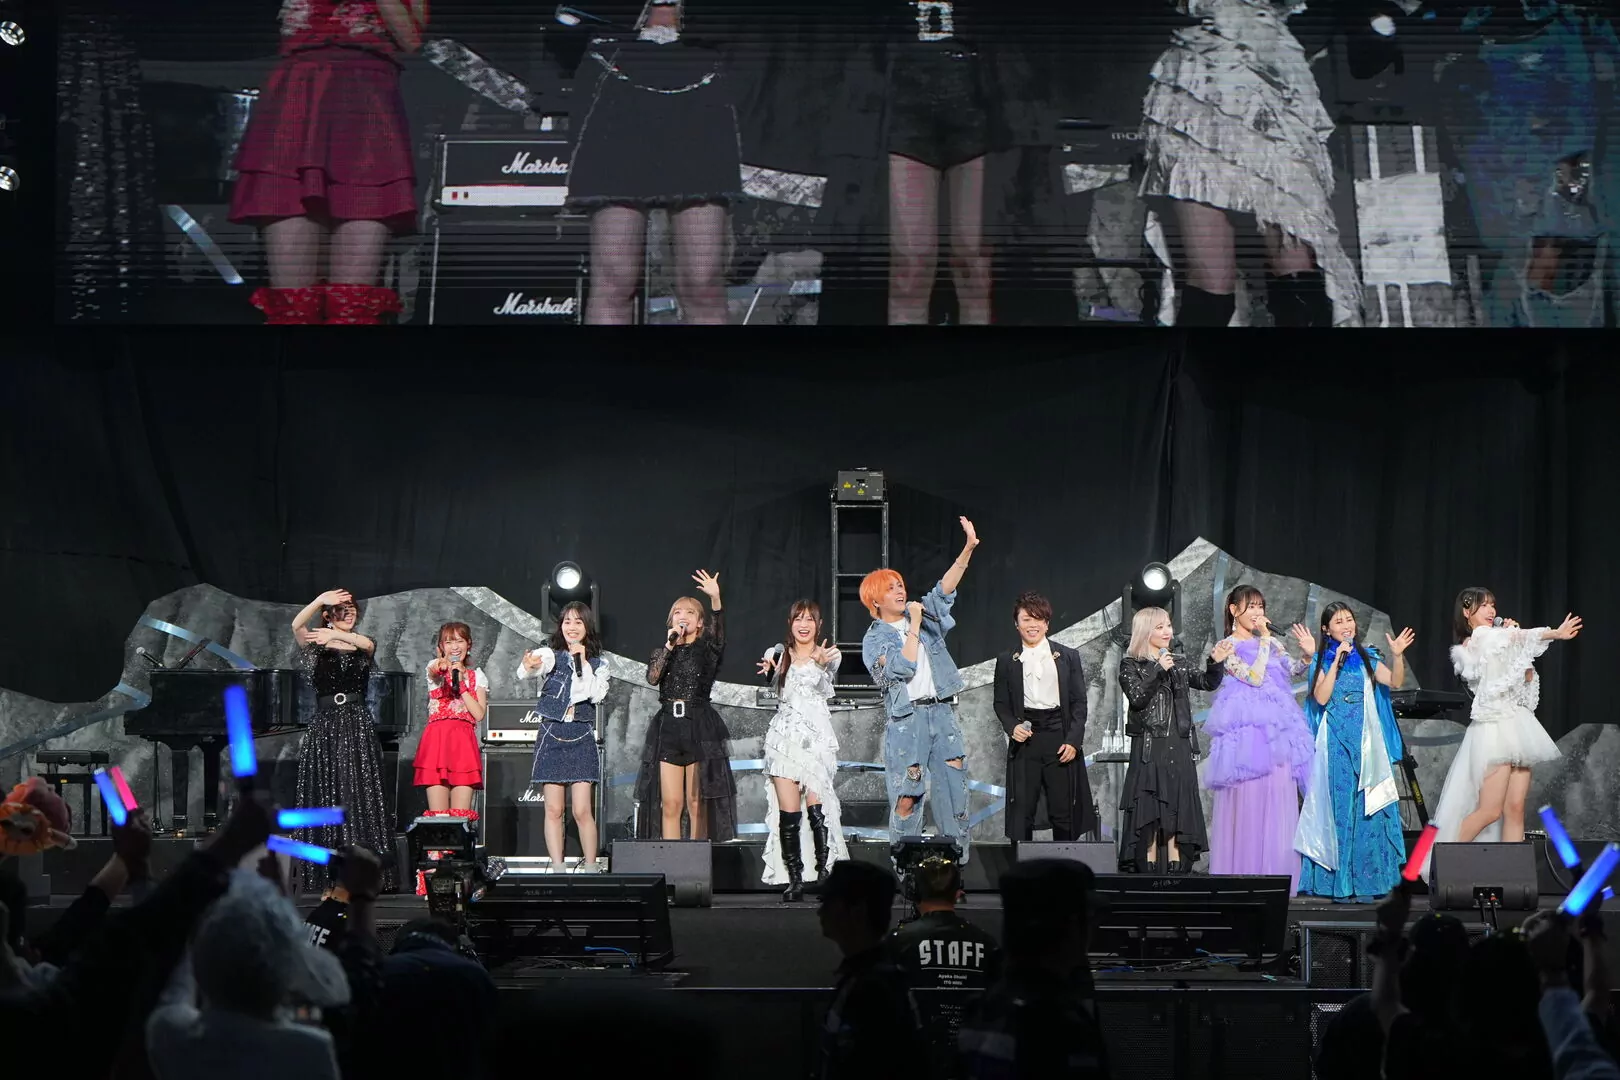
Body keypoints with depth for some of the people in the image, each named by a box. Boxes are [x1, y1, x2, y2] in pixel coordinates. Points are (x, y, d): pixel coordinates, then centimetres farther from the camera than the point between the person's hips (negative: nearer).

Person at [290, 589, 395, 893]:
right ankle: (325, 877, -1)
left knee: (360, 799, -6)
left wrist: (335, 636, -37)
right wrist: (320, 600, -31)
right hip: (324, 729, 0)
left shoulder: (362, 647, 9)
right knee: (325, 801, -1)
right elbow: (296, 626, -14)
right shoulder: (316, 647, 8)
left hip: (357, 730, 0)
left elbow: (366, 643, -17)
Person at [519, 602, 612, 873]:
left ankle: (590, 868, 1)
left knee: (582, 811, -7)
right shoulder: (551, 654, 3)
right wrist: (528, 666, -43)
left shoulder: (598, 663, 9)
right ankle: (557, 870, 3)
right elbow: (524, 672, -19)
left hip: (582, 737, 0)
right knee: (553, 810, -1)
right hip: (552, 734, 0)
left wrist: (583, 663, -9)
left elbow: (597, 695, -6)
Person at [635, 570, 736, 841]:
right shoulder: (662, 652, 15)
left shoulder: (706, 649, 6)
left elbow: (718, 636, -17)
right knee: (670, 804, -2)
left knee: (697, 804, -4)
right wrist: (669, 645, -11)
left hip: (700, 727, -2)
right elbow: (652, 677, -5)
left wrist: (715, 599, -32)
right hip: (667, 725, 2)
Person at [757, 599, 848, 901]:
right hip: (784, 737, 2)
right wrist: (769, 665, -33)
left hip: (816, 737, -2)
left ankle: (824, 871, -9)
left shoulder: (830, 655, 6)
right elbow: (772, 673, -9)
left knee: (817, 807, -13)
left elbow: (824, 683, -14)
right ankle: (794, 879, -3)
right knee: (788, 813, -4)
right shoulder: (780, 654, 13)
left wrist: (821, 664, -37)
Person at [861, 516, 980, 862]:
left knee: (953, 791, 0)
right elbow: (903, 667, -14)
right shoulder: (874, 640, 1)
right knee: (906, 799, -5)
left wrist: (968, 549, -13)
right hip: (905, 721, -4)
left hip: (941, 713, 4)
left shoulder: (923, 615, 13)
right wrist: (914, 626, -9)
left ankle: (957, 861, 4)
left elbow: (944, 590, 0)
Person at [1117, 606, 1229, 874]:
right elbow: (1137, 698, -12)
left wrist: (1216, 662, -16)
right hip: (1149, 750, -4)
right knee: (1150, 816, -7)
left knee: (1178, 813, 2)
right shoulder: (1131, 665, 2)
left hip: (1180, 750, 4)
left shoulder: (1179, 665, 14)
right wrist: (1157, 670, -16)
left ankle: (1177, 873, 4)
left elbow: (1207, 683, 2)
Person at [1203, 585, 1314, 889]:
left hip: (1277, 731, 5)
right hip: (1246, 730, -5)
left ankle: (1275, 875, 5)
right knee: (1248, 802, -7)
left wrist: (1309, 655, -6)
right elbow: (1253, 677, -13)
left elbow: (1292, 670, 12)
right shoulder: (1228, 647, -1)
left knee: (1279, 804, 2)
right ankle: (1243, 874, -4)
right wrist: (1264, 640, -9)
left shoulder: (1271, 643, 16)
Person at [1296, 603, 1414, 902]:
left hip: (1365, 743, 2)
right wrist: (1337, 661, -13)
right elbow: (1321, 697, -9)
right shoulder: (1322, 661, 6)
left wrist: (1397, 656, -18)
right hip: (1336, 744, -2)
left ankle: (1365, 881, 1)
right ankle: (1340, 883, -2)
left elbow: (1395, 682, -2)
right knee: (1339, 807, -4)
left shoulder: (1366, 658, 11)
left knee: (1366, 809, -2)